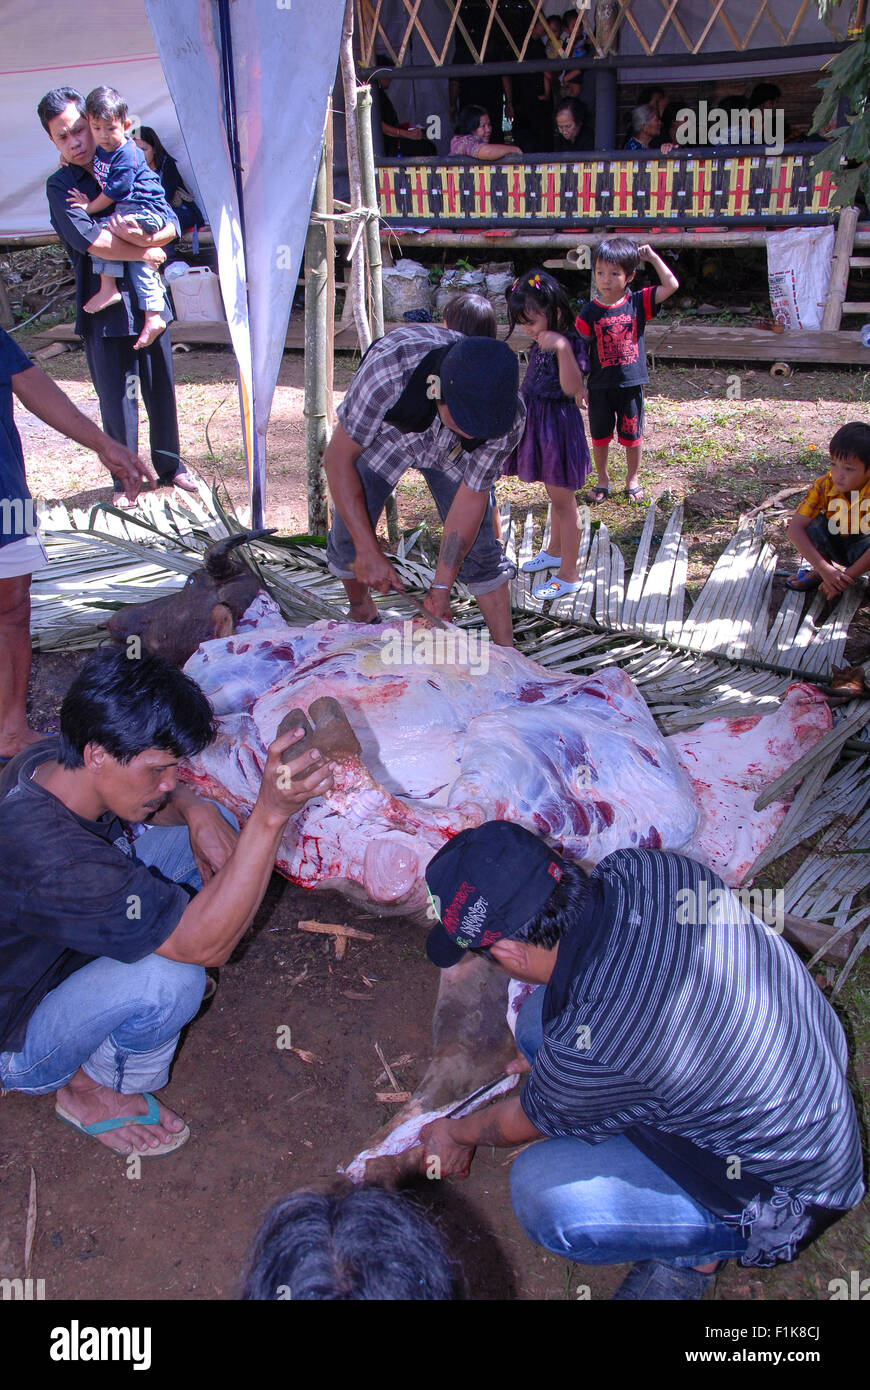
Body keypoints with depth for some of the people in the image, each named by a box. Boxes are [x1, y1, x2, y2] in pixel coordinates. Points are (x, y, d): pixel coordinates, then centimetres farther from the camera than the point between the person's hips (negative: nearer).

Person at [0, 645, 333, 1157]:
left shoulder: (58, 760, -16)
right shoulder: (52, 861, -42)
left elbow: (156, 798, 7)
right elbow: (207, 944, -39)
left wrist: (197, 811, -17)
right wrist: (270, 815, -49)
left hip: (50, 956, 8)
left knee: (211, 824, -3)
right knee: (171, 977, -38)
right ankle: (92, 1091, -6)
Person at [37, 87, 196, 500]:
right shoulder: (61, 186, -2)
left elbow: (172, 224, 0)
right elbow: (89, 239, -17)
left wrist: (150, 236, -21)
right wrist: (146, 253, -14)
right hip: (104, 307, -3)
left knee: (161, 385, 12)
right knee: (117, 396, 2)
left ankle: (170, 465, 30)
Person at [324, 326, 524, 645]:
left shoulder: (508, 417, -35)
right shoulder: (387, 368, -44)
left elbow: (471, 496, -23)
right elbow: (338, 458, -33)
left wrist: (440, 588, -24)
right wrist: (369, 551, -34)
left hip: (449, 451, 1)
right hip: (383, 435, -1)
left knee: (479, 547, -7)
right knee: (348, 538, -3)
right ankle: (360, 611, 28)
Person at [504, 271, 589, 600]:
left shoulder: (568, 343, -20)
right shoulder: (541, 343, 7)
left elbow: (571, 387, -36)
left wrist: (562, 348, -42)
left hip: (557, 427, -9)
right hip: (538, 425, 9)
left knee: (563, 501, -1)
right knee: (554, 496, 24)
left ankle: (568, 575, 7)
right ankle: (555, 551, 42)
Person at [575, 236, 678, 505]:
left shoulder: (638, 303, -4)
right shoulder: (589, 312, -6)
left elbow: (671, 285, -9)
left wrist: (652, 257, -8)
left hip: (631, 383, 0)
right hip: (600, 386, 0)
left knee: (632, 436, 10)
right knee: (600, 436, 12)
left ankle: (632, 479, 29)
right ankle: (603, 481, 30)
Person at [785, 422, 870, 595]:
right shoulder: (825, 485, -21)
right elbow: (795, 528, -29)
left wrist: (847, 576, -37)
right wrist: (825, 569, -38)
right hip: (837, 545, 3)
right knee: (816, 523, -25)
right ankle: (817, 572, -1)